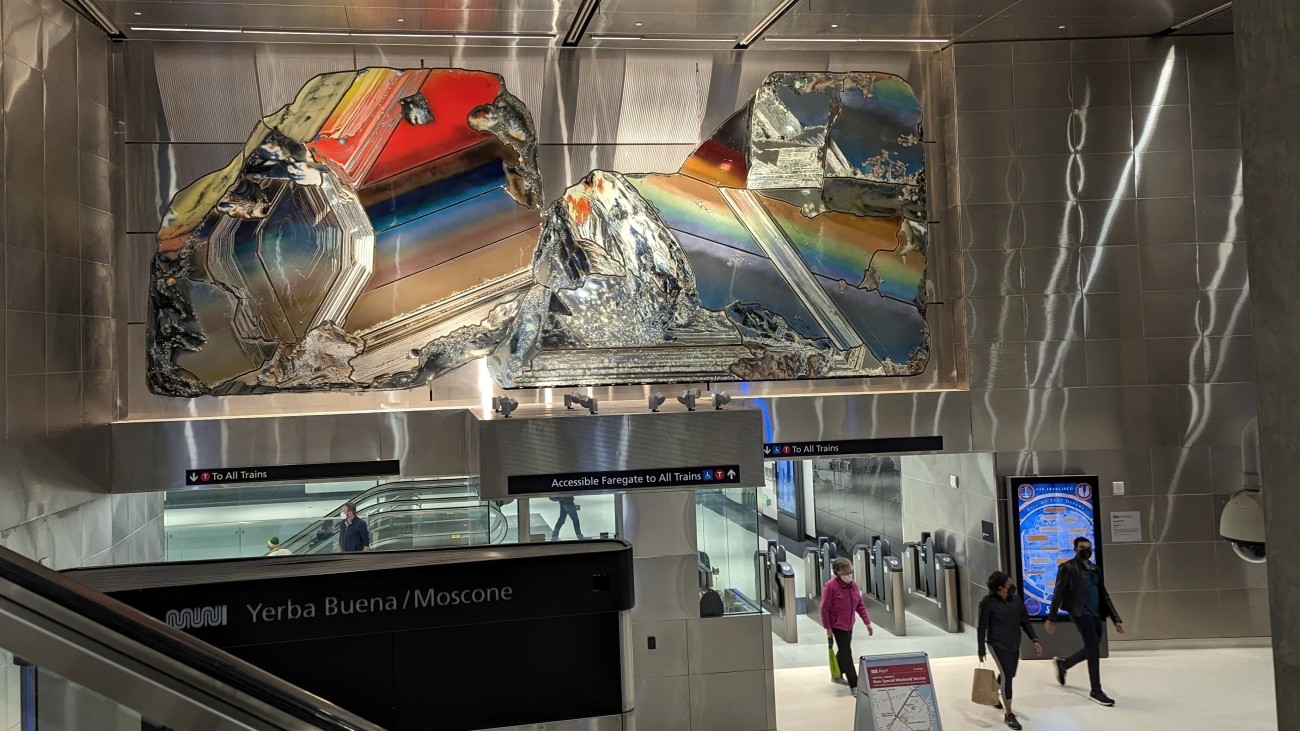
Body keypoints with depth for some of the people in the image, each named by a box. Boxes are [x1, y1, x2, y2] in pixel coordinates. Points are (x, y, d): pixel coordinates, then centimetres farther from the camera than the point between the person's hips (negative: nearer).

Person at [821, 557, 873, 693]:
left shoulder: (853, 584, -2)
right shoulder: (831, 586, -23)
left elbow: (860, 605, 5)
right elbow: (825, 608, -19)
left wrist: (867, 622, 1)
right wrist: (828, 628, -18)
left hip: (849, 624, 7)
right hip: (837, 625, -7)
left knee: (843, 651, 21)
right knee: (846, 653, -7)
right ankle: (854, 685, -3)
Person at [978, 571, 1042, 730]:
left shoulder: (1016, 600, 1)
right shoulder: (988, 603, -13)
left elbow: (1025, 622, 7)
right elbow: (981, 628, -8)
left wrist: (1034, 640, -5)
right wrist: (981, 650, -8)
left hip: (1014, 644, 6)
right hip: (997, 644, -6)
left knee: (1009, 675, 18)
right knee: (1007, 676, -11)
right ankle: (1008, 715, -1)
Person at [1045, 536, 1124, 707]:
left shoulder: (1095, 569, 16)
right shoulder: (1068, 568, -4)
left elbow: (1104, 595, 16)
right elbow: (1058, 594, -5)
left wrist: (1116, 619, 10)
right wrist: (1051, 619, -8)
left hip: (1096, 615, 7)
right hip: (1081, 614, -7)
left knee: (1091, 650, 12)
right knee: (1094, 649, -12)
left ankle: (1062, 664, 38)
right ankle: (1096, 691, -2)